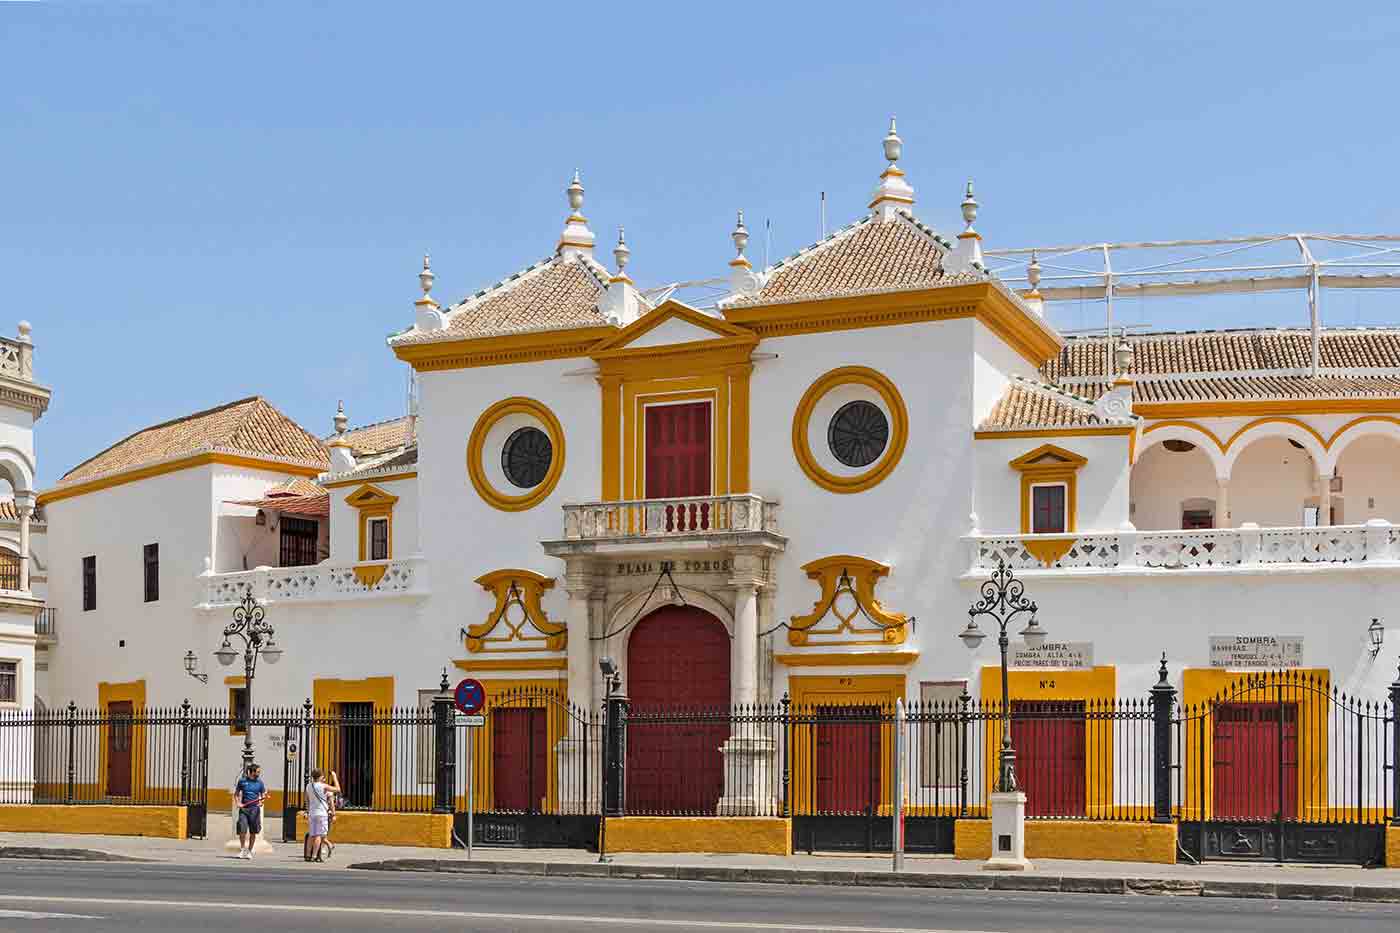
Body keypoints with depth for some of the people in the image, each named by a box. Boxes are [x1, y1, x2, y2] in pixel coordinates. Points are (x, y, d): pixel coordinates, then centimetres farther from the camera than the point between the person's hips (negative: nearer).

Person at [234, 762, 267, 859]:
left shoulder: (260, 782, 5)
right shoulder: (242, 781, 4)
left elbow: (263, 795, 9)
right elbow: (236, 794, 14)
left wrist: (261, 802, -12)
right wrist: (238, 803, -1)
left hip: (254, 809, 1)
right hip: (243, 808, -1)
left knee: (253, 832, 3)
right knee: (242, 830, -9)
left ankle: (249, 851, 17)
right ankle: (243, 849, 10)